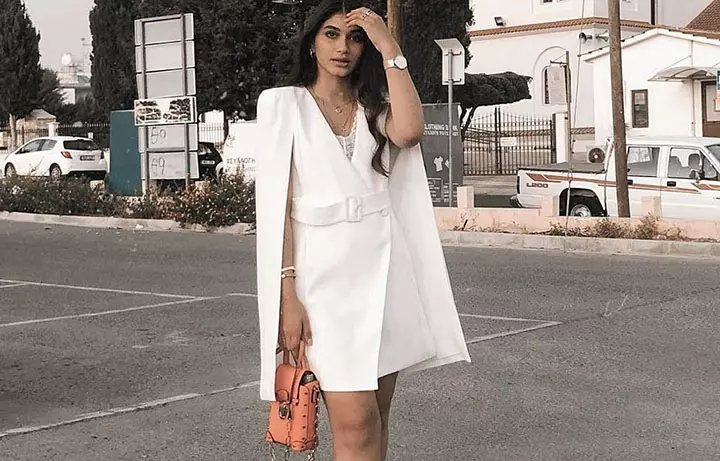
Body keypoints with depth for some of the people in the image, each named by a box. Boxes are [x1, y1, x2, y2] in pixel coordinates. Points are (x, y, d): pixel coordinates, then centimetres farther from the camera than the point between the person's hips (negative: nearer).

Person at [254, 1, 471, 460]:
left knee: (376, 416, 6)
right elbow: (277, 201, -4)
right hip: (325, 271, -4)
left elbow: (408, 132, -10)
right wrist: (287, 294, -13)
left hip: (383, 268, 5)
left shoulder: (374, 107, 16)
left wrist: (389, 47, -6)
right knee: (356, 423, -12)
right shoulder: (284, 102, 3)